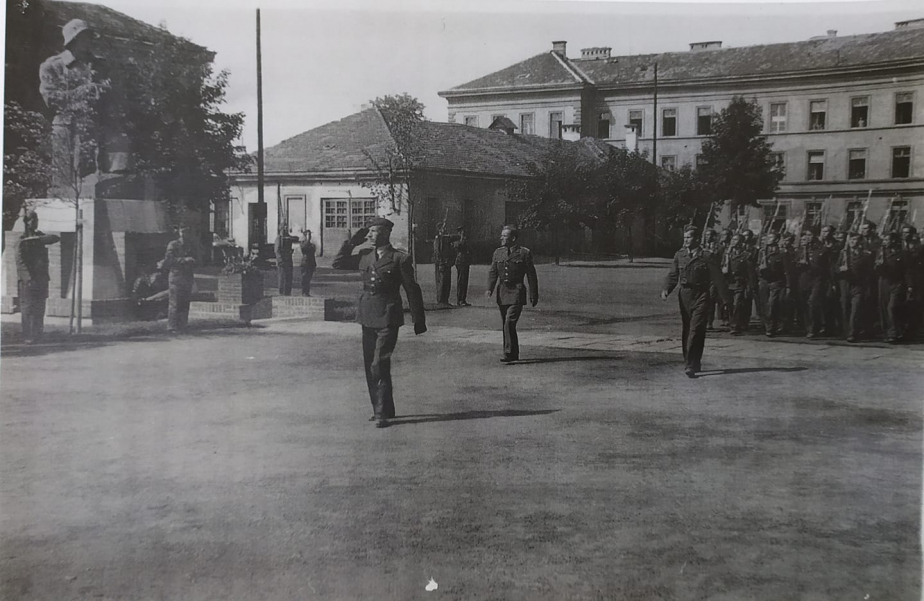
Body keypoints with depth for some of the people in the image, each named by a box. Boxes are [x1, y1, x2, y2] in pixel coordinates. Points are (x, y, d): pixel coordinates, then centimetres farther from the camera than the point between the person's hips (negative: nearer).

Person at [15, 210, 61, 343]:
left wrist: (38, 238, -14)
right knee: (27, 308, -6)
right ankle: (27, 336, -4)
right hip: (28, 279, -5)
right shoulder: (22, 240, -4)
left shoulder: (40, 236, 13)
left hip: (41, 278, 5)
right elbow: (20, 261, -10)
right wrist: (28, 277, -20)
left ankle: (37, 334, 16)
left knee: (39, 308, 7)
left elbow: (56, 238, -3)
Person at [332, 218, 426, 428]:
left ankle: (382, 413, -5)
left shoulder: (400, 259, -6)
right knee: (370, 366, 10)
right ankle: (383, 410, 22)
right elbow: (337, 263, 15)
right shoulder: (365, 255, 10)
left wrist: (419, 321, -2)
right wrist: (352, 241, 6)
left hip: (388, 318, -6)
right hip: (368, 317, 7)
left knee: (379, 366, -12)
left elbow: (412, 290, -3)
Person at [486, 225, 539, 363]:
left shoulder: (524, 253, -3)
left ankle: (509, 354, -15)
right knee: (505, 325, 9)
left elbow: (531, 275, 0)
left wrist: (534, 295, 0)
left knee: (509, 323, -17)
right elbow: (493, 272, 7)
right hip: (502, 292, 6)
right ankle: (514, 355, 20)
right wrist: (489, 288, -9)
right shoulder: (498, 253, 11)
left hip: (516, 292, -6)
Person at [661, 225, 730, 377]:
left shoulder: (707, 256, -5)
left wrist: (725, 298, -1)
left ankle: (691, 365, -13)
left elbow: (717, 278, -2)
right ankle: (693, 363, 25)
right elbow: (673, 275, 8)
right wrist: (665, 290, -9)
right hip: (684, 296, 5)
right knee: (687, 331, 11)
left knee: (696, 330, -12)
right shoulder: (679, 255, 7)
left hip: (700, 296, -5)